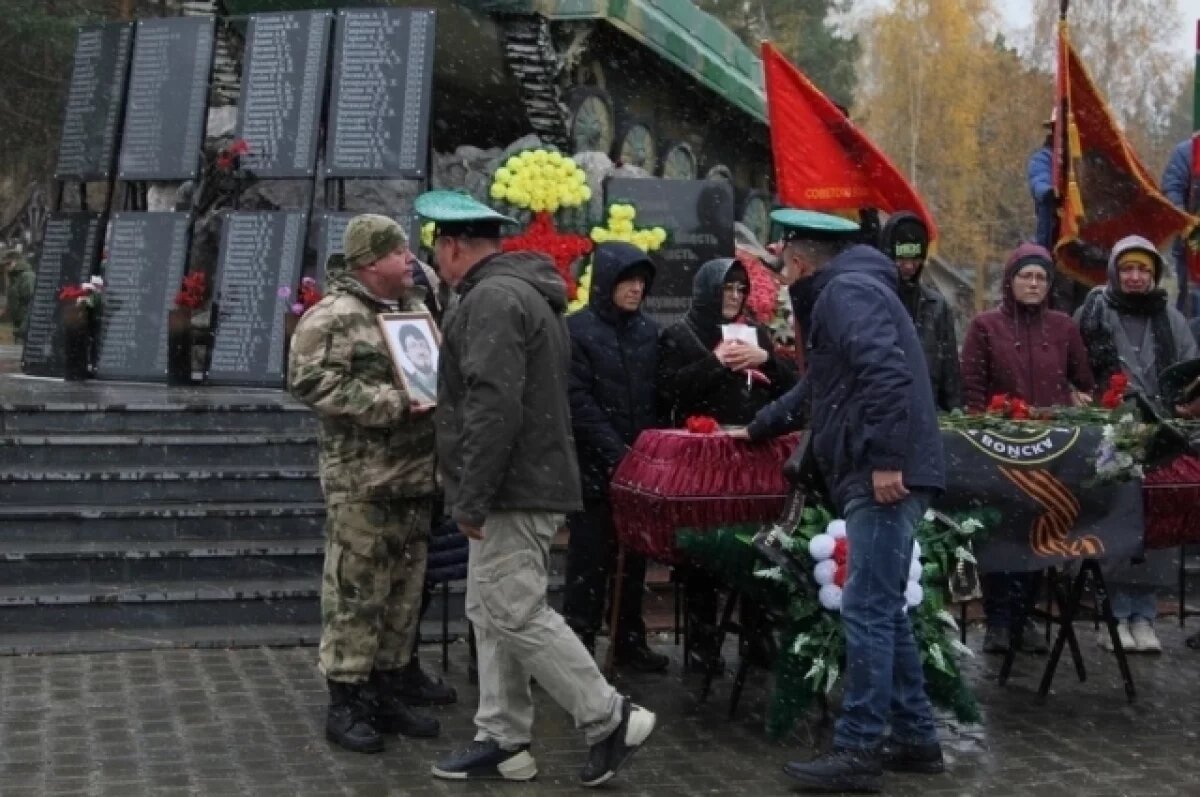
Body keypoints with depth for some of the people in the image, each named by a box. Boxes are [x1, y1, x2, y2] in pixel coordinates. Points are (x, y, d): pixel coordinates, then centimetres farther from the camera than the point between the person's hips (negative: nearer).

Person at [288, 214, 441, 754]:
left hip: (416, 478, 8)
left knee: (403, 591, 13)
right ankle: (345, 703, 7)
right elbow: (313, 383, -20)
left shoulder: (415, 312, 17)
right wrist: (394, 404, -21)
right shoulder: (332, 317, -9)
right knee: (355, 593, -3)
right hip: (361, 482, -8)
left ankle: (385, 692, 24)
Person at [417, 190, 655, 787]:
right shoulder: (523, 291, 21)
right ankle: (502, 742, 17)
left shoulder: (492, 298, -15)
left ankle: (611, 720, -1)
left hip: (513, 490, -11)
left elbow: (494, 407, -25)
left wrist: (471, 497, -21)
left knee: (517, 615, -8)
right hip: (526, 484, 11)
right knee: (491, 613, 12)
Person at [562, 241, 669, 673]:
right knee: (590, 560, -1)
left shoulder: (648, 330, 10)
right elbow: (579, 402, -11)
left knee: (634, 558, 10)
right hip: (594, 468, -5)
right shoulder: (577, 329, -5)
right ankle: (579, 645, 6)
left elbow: (657, 396, 10)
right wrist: (615, 453, -17)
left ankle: (631, 641, 20)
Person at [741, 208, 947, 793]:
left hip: (884, 478, -11)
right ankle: (914, 738, 20)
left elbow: (885, 373, -24)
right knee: (885, 610, 13)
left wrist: (885, 459, -26)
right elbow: (818, 388, 38)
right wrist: (757, 429, 46)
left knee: (867, 612, -8)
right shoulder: (841, 292, 26)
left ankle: (857, 750, -5)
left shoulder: (847, 289, -8)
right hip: (872, 476, 11)